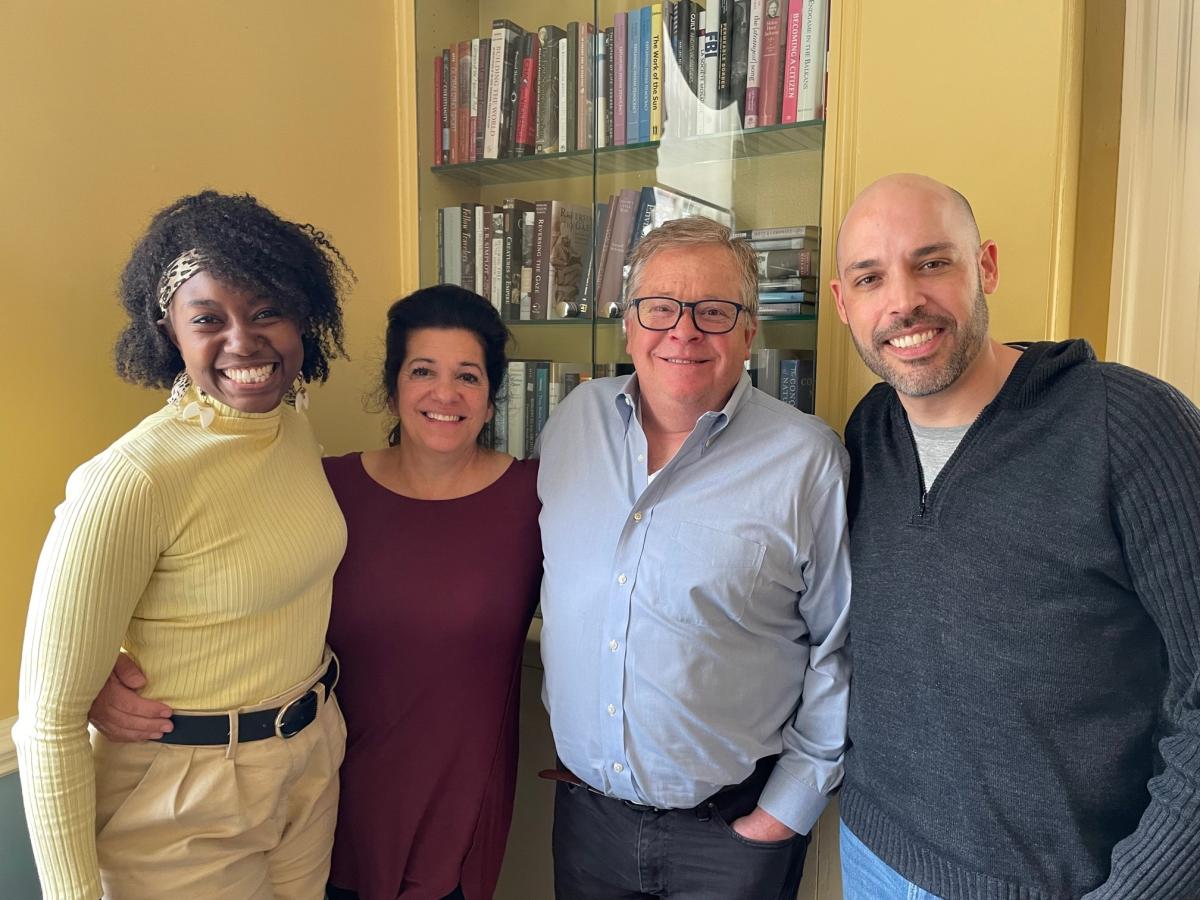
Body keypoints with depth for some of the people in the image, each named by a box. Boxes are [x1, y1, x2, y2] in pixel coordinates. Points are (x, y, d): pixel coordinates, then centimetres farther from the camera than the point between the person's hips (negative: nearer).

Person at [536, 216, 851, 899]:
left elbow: (840, 646, -7)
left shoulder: (807, 459, -14)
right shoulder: (576, 419, -2)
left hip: (735, 825, -3)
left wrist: (791, 803, -5)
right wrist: (563, 743, 10)